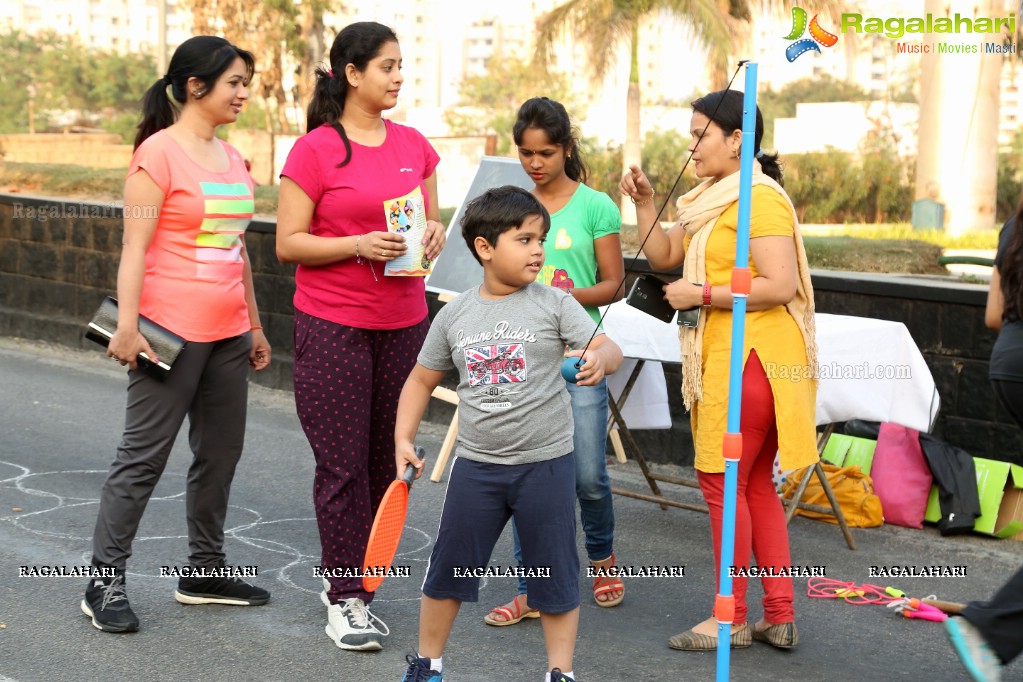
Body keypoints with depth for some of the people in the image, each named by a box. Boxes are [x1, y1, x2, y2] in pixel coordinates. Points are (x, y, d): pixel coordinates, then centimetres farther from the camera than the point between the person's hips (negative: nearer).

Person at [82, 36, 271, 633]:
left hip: (227, 334, 8)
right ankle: (106, 581, 4)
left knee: (221, 452, 13)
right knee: (145, 456, -4)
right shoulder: (159, 152, -10)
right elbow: (135, 247, -14)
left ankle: (206, 571, 26)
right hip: (173, 332, -8)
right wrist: (128, 325, -21)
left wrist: (255, 326, 20)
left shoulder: (232, 158, 13)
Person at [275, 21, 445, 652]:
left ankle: (349, 577, 21)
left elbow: (432, 220, 20)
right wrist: (359, 245, -19)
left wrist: (435, 234, -3)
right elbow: (288, 244, -7)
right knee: (343, 464, -2)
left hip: (404, 322, 5)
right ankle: (346, 599, 8)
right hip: (333, 327, -5)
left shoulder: (415, 145, 10)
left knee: (387, 460, 7)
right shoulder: (315, 150, -6)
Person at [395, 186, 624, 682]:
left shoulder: (553, 304, -6)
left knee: (554, 575, 6)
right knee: (449, 568, 12)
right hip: (476, 464, 2)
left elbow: (609, 350, -14)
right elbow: (422, 380, 12)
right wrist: (403, 439, 3)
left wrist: (599, 359, -37)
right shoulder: (454, 316, 1)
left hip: (545, 462, -2)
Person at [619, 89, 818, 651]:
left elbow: (780, 286, -23)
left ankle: (732, 620, 5)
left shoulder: (760, 199, -15)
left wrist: (702, 294, -18)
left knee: (722, 480, -4)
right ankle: (780, 616, 18)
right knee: (754, 483, 12)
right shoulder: (712, 198, 16)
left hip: (751, 357, -10)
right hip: (725, 356, 10)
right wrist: (643, 203, 6)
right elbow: (664, 256, 19)